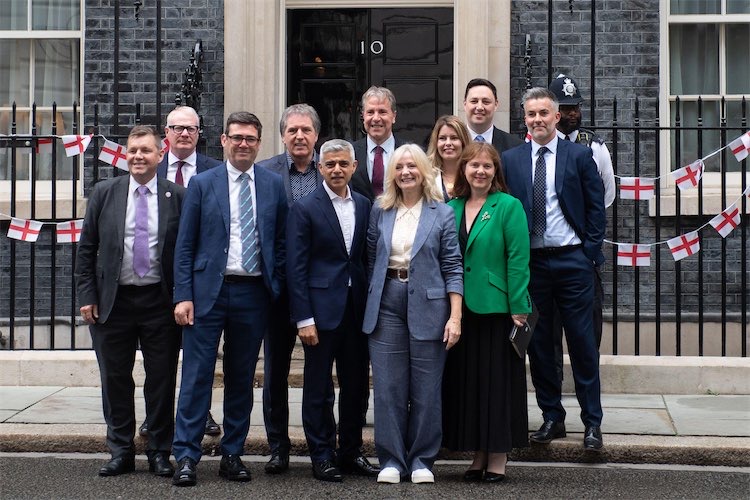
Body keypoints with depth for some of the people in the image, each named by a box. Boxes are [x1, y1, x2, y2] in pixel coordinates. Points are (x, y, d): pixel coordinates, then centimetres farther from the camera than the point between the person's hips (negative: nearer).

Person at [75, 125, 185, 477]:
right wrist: (87, 296, -1)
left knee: (162, 381, 4)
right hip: (113, 300, 2)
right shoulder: (104, 193, 4)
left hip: (160, 301, -1)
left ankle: (159, 453, 16)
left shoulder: (177, 197, 0)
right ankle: (121, 452, 20)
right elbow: (86, 250, 6)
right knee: (115, 379, 8)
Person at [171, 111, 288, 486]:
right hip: (208, 291, -2)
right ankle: (186, 457, 3)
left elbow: (281, 242, 10)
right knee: (197, 376, -2)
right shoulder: (202, 184, 3)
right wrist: (183, 296, -6)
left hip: (254, 294, 2)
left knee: (241, 378, 9)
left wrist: (276, 289, 2)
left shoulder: (274, 186, 7)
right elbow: (184, 244, 1)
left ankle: (232, 455, 19)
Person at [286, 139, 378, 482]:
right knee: (319, 389, 4)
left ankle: (350, 452, 23)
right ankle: (322, 456, 14)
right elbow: (296, 267, -7)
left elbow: (368, 257, 10)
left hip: (357, 308, 4)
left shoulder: (364, 206, 8)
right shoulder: (305, 208, -5)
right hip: (322, 309, -4)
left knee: (356, 385, 11)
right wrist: (304, 318, -12)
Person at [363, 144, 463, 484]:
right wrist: (369, 308, 6)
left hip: (427, 306, -2)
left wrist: (455, 317, -7)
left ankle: (422, 460, 13)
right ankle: (391, 459, 10)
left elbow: (452, 267, -1)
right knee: (388, 387, 1)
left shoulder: (442, 214, 2)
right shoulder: (380, 211, 9)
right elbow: (371, 261, 12)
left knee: (426, 389, 1)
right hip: (387, 305, 2)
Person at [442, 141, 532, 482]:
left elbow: (518, 260, -9)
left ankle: (498, 458, 9)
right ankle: (478, 455, 17)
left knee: (497, 381, 1)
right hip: (461, 310, 5)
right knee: (466, 381, 8)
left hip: (497, 309, -5)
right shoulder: (451, 208, 9)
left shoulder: (508, 206, -5)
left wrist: (518, 309, -14)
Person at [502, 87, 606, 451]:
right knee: (538, 343, 7)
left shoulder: (579, 155, 2)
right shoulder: (511, 159, 7)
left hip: (572, 261, -2)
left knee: (582, 343, 0)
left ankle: (592, 422, 7)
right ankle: (552, 418, 17)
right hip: (529, 262, 2)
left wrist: (591, 251, -4)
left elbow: (596, 206, 3)